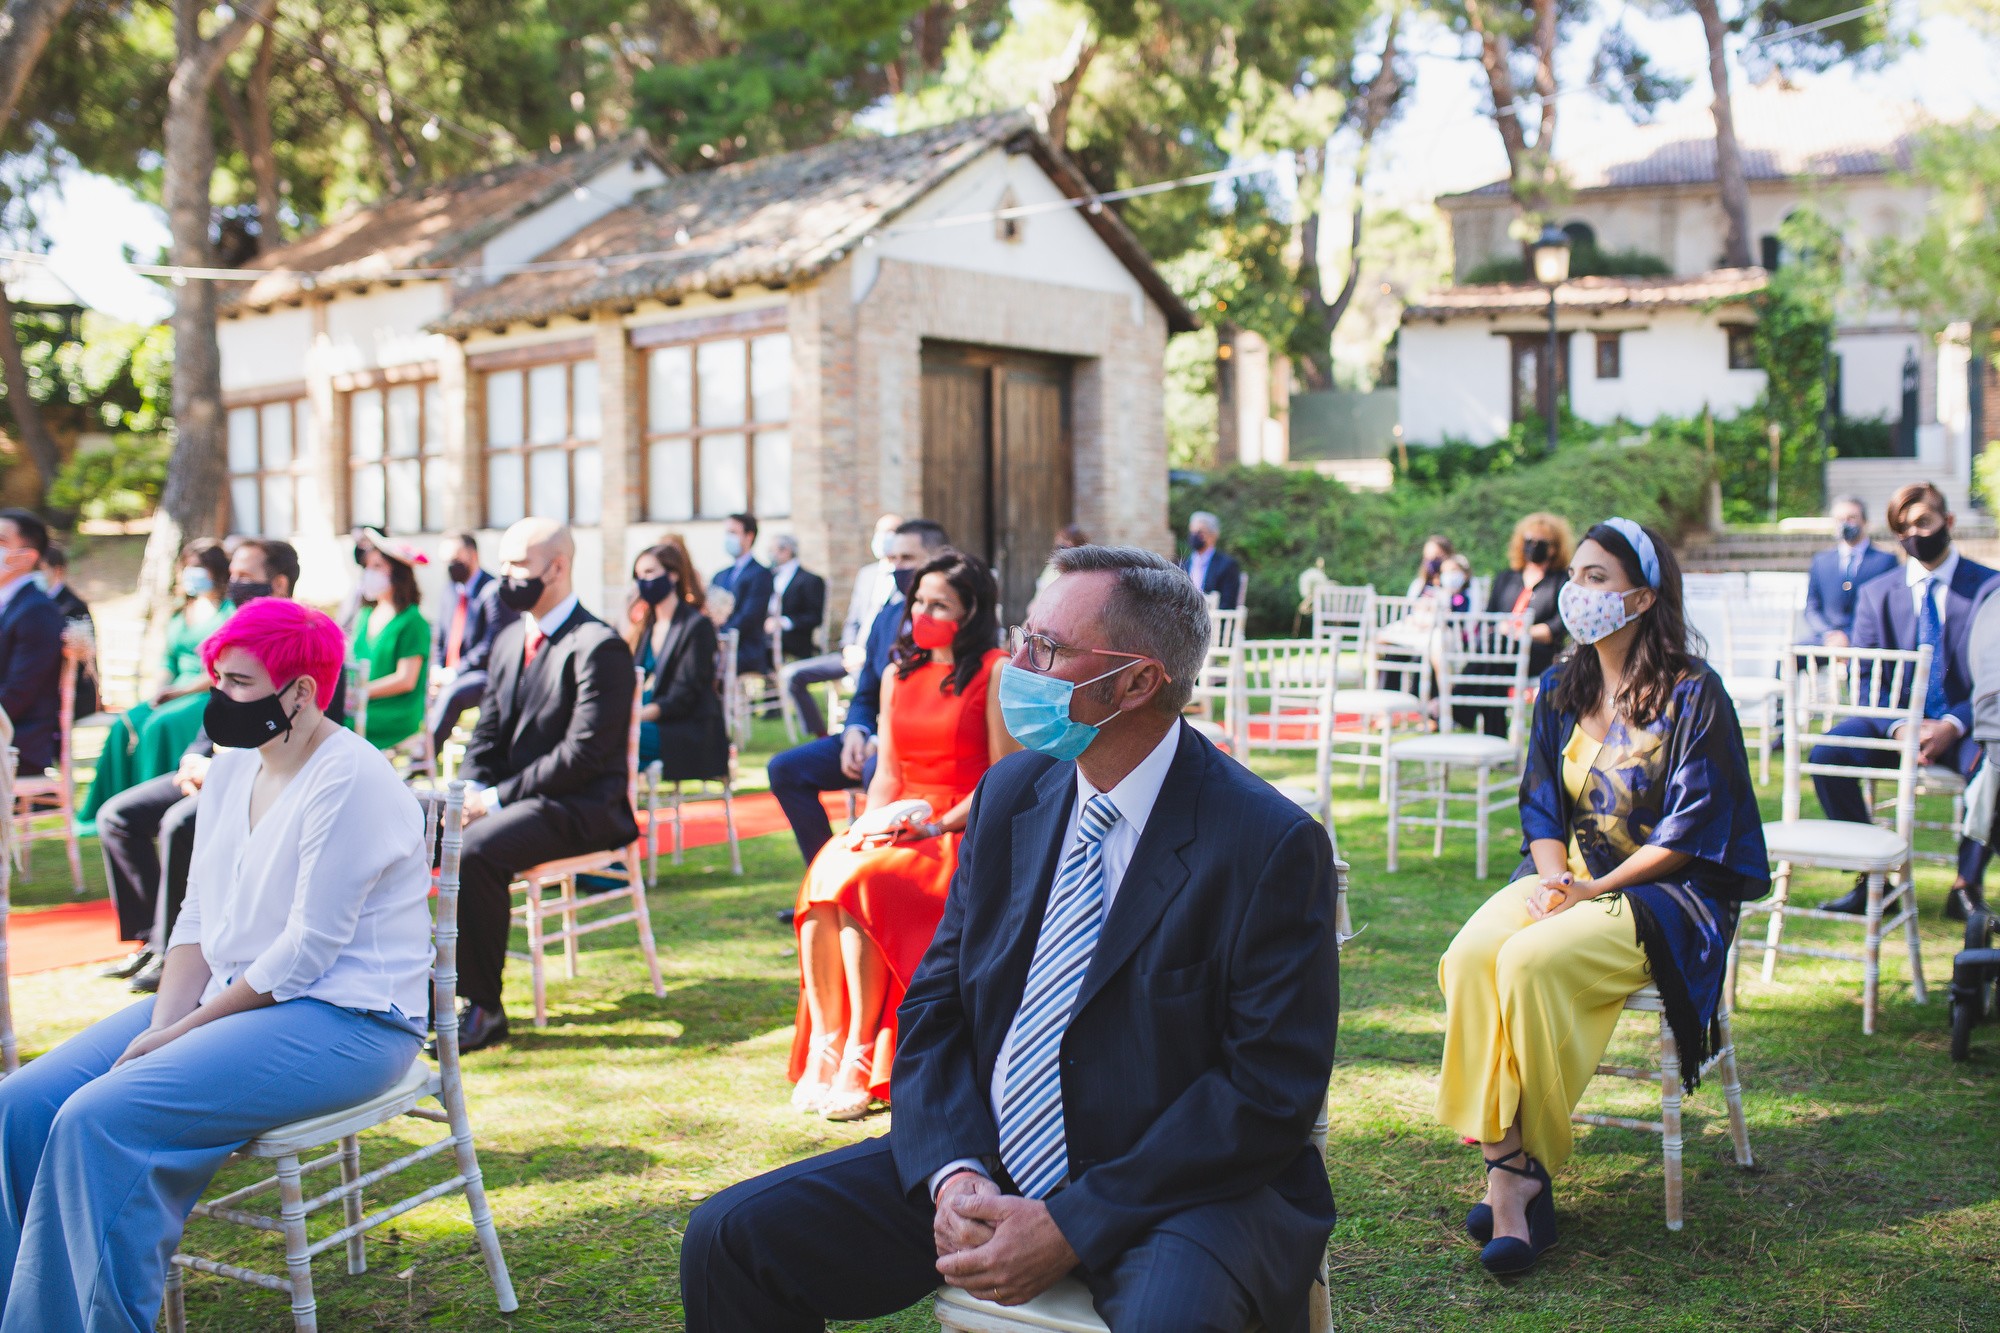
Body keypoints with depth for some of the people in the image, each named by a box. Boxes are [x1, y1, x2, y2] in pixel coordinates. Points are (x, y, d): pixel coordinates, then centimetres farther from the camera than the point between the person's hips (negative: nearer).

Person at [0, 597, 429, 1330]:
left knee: (98, 1120, -25)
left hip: (342, 1021, -9)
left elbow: (307, 952, -18)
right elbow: (198, 921, 13)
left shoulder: (349, 781, -15)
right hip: (231, 998, 9)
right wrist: (162, 1023, -4)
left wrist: (186, 1031, -14)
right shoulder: (233, 769, 12)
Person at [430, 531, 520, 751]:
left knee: (451, 694, -34)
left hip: (486, 677, -8)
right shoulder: (452, 592, 17)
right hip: (451, 678, 8)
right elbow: (440, 640, 21)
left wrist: (455, 673, -20)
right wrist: (437, 671, 0)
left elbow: (492, 646, -17)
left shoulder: (494, 591, -10)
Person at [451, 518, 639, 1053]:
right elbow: (487, 733, 16)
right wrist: (471, 790, -5)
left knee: (476, 850, -31)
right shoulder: (508, 640, 15)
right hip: (507, 800, 8)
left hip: (579, 808, -8)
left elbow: (584, 753, -19)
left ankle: (484, 1006, -18)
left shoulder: (599, 647, -12)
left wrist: (498, 798, -18)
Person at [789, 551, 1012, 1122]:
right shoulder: (897, 675, 18)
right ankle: (824, 1048, -25)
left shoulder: (995, 673, -2)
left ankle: (861, 1061, -26)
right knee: (822, 881, -27)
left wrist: (937, 824, -16)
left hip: (962, 833, -5)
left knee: (861, 888, -32)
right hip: (897, 830, 5)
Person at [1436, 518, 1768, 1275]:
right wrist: (1551, 874, -8)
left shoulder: (1693, 693, -8)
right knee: (1470, 956, -25)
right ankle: (1505, 1163, -25)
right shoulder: (1562, 689, 11)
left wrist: (1594, 889, -17)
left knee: (1533, 962, -31)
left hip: (1665, 892, -5)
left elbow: (1694, 828, -11)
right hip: (1568, 875, 6)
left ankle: (1526, 1167, -16)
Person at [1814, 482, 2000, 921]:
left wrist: (1953, 725, -21)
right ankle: (1872, 877, -12)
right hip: (1896, 720, 3)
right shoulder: (1876, 593, 9)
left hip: (1963, 726, -2)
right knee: (1826, 753, -26)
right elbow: (1864, 679, 4)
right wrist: (1901, 727, -16)